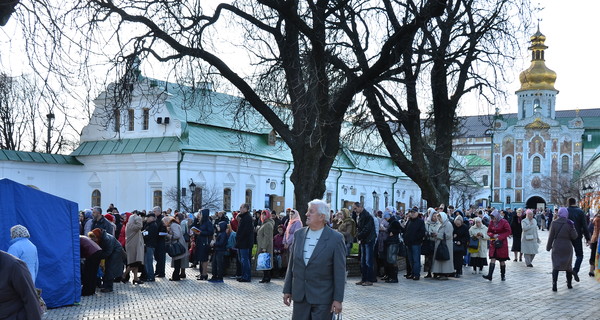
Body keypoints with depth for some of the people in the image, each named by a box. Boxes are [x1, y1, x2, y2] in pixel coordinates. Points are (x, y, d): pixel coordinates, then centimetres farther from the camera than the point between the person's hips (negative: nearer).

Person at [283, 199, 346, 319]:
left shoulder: (335, 238, -8)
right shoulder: (299, 234, 6)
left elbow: (340, 272, -9)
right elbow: (291, 264, 11)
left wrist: (338, 299, -11)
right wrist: (287, 290, 10)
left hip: (322, 297, -4)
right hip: (299, 296, 4)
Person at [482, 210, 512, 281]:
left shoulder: (504, 222, -8)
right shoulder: (491, 222, 6)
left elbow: (508, 232, -9)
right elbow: (488, 232, 11)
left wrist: (499, 237, -16)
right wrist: (493, 235, -11)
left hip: (502, 243, -4)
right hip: (493, 243, 4)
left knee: (502, 260, 5)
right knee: (492, 259, -5)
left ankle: (503, 275, 18)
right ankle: (490, 275, -12)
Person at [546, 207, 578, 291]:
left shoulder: (554, 223, -6)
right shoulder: (569, 224, -10)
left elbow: (551, 236, -2)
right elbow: (574, 236, -7)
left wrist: (548, 246, 7)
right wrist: (573, 227, 6)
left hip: (557, 247, 0)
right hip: (567, 248, 0)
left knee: (555, 266, 1)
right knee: (568, 265, 16)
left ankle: (554, 284, -14)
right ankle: (569, 284, 26)